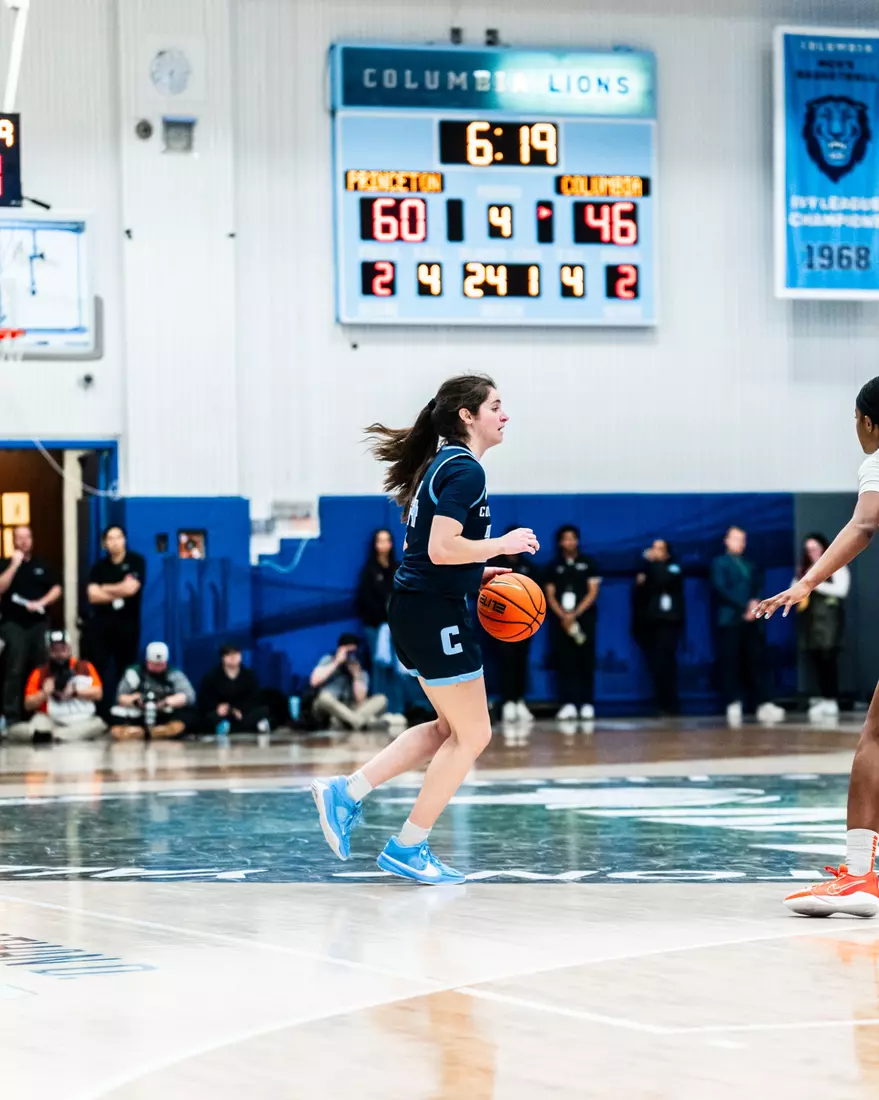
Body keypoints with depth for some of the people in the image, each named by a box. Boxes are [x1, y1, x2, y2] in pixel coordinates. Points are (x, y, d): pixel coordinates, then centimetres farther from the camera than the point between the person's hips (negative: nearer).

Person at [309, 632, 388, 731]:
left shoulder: (361, 674, 6)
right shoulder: (328, 660, 2)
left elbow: (360, 701, -7)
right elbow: (315, 681, -16)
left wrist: (356, 675, -12)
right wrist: (336, 663, -13)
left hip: (348, 711, 3)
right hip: (327, 709, -3)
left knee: (381, 700, -19)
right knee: (325, 696, -38)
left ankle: (341, 720, -41)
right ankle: (360, 721, -42)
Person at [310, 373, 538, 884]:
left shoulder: (442, 465, 15)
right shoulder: (465, 470, -15)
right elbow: (441, 549, -24)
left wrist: (477, 571, 15)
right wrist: (503, 545, -12)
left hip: (419, 608, 10)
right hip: (436, 613, -10)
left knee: (452, 728, 18)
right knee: (472, 734, 0)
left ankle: (346, 793, 13)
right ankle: (408, 849, 5)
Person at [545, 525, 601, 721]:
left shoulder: (588, 563, 6)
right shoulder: (554, 567, 11)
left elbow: (593, 592, 0)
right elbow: (550, 596, 6)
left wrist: (575, 614, -10)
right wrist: (563, 616, -10)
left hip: (584, 618, -1)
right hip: (560, 620, 1)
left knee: (586, 662, -3)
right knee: (564, 662, -4)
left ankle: (587, 704, -2)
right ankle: (568, 704, -6)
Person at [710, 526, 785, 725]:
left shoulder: (750, 566, 23)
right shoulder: (719, 563, 6)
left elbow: (757, 588, 14)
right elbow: (721, 590, -6)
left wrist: (755, 604, -8)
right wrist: (744, 608, -12)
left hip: (750, 620, 5)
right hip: (730, 620, -5)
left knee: (754, 663, 0)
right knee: (730, 664, -7)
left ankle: (763, 705, -3)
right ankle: (733, 706, -8)